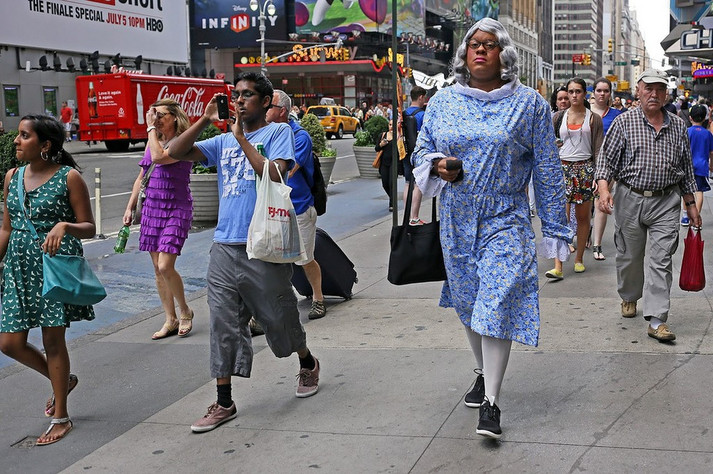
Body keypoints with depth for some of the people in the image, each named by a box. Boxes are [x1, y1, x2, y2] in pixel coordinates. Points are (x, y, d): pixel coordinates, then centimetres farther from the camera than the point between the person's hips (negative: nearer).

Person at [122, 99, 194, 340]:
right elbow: (141, 178, 18)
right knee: (157, 269, 8)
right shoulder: (153, 142, 12)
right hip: (151, 209, 7)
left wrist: (151, 128, -17)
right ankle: (171, 320, 17)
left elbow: (158, 157, -28)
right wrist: (130, 207, 13)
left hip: (175, 211, -7)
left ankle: (185, 311, 8)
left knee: (165, 267, -14)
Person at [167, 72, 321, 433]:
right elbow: (175, 153, 7)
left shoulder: (277, 132, 0)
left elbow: (275, 175, -16)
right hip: (225, 245, 5)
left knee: (280, 316, 10)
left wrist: (242, 138, -12)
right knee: (223, 324, 2)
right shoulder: (223, 141, 14)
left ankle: (308, 365, 38)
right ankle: (224, 403, 9)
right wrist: (205, 120, -2)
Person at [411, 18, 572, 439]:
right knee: (469, 304, 15)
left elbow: (548, 170, 1)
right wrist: (437, 165, -11)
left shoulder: (529, 103, -1)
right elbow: (422, 150, 14)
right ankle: (484, 373, 38)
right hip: (457, 221, 4)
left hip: (506, 221, -4)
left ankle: (492, 403, -4)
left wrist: (555, 227, 0)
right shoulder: (443, 101, 6)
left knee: (496, 305, -11)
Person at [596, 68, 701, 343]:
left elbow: (687, 168, 15)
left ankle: (657, 320, -7)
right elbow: (607, 160, -3)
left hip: (666, 202, 1)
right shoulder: (624, 122, 0)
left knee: (661, 261, -6)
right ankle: (629, 297, 39)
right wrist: (604, 189, -19)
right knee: (629, 256, 12)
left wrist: (690, 204, 14)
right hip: (630, 199, -1)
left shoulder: (678, 126, 9)